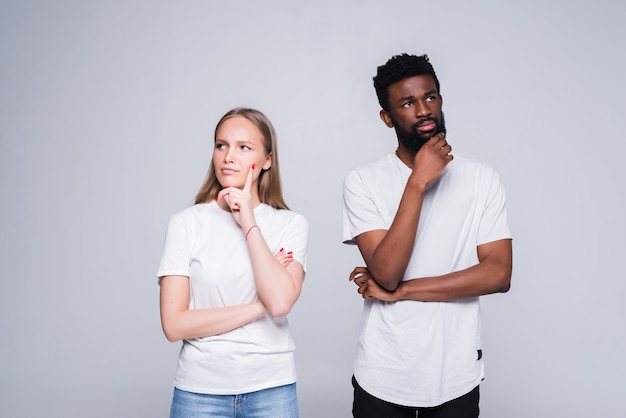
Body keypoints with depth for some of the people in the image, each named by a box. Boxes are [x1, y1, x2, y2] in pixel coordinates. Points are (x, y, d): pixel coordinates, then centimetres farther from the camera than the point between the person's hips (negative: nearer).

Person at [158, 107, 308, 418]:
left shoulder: (291, 224, -3)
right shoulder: (186, 223, -5)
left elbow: (280, 302, -19)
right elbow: (174, 324, -10)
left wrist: (249, 223, -14)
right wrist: (258, 307, -12)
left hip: (271, 388, 0)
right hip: (200, 390, 0)